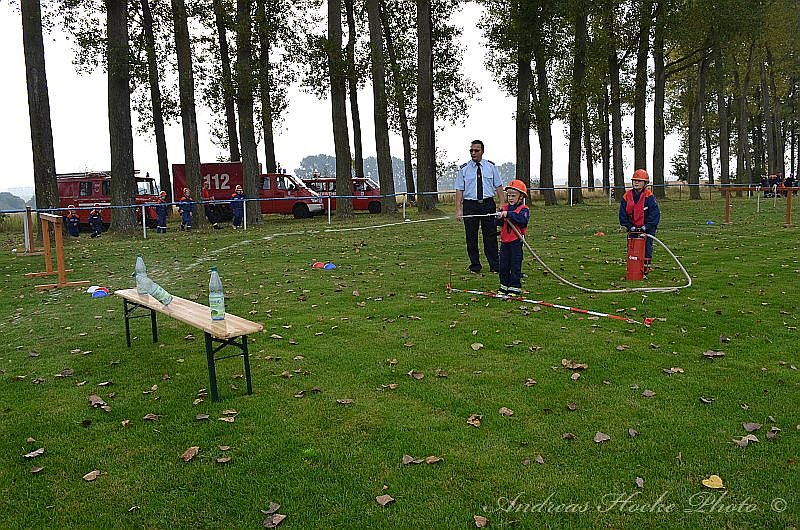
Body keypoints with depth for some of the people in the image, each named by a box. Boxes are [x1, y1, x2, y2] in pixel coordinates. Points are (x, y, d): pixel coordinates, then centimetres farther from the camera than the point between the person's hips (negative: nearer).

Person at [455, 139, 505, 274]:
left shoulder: (491, 166, 7)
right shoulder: (464, 169, 3)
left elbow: (498, 186, 6)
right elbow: (459, 190, -1)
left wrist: (502, 204, -5)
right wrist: (458, 209, -9)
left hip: (488, 203, 0)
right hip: (470, 205, 0)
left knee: (490, 236, 1)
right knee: (471, 237, 3)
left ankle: (495, 266, 9)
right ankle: (475, 266, 14)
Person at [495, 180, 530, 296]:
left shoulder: (523, 209, -7)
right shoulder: (504, 208, 9)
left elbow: (523, 219, -27)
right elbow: (498, 223, 4)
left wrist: (508, 214, -30)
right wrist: (499, 218, -19)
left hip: (516, 241, -5)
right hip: (504, 241, 6)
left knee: (515, 266, 1)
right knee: (503, 266, 12)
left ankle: (515, 288, 10)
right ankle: (504, 287, 25)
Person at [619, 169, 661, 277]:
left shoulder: (649, 196, -10)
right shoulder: (627, 196, -1)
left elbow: (655, 213, -13)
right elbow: (622, 214, 1)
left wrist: (646, 226, -18)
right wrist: (630, 226, -7)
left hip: (647, 228, -3)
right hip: (633, 229, 4)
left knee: (646, 249, 0)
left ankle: (645, 271, 8)